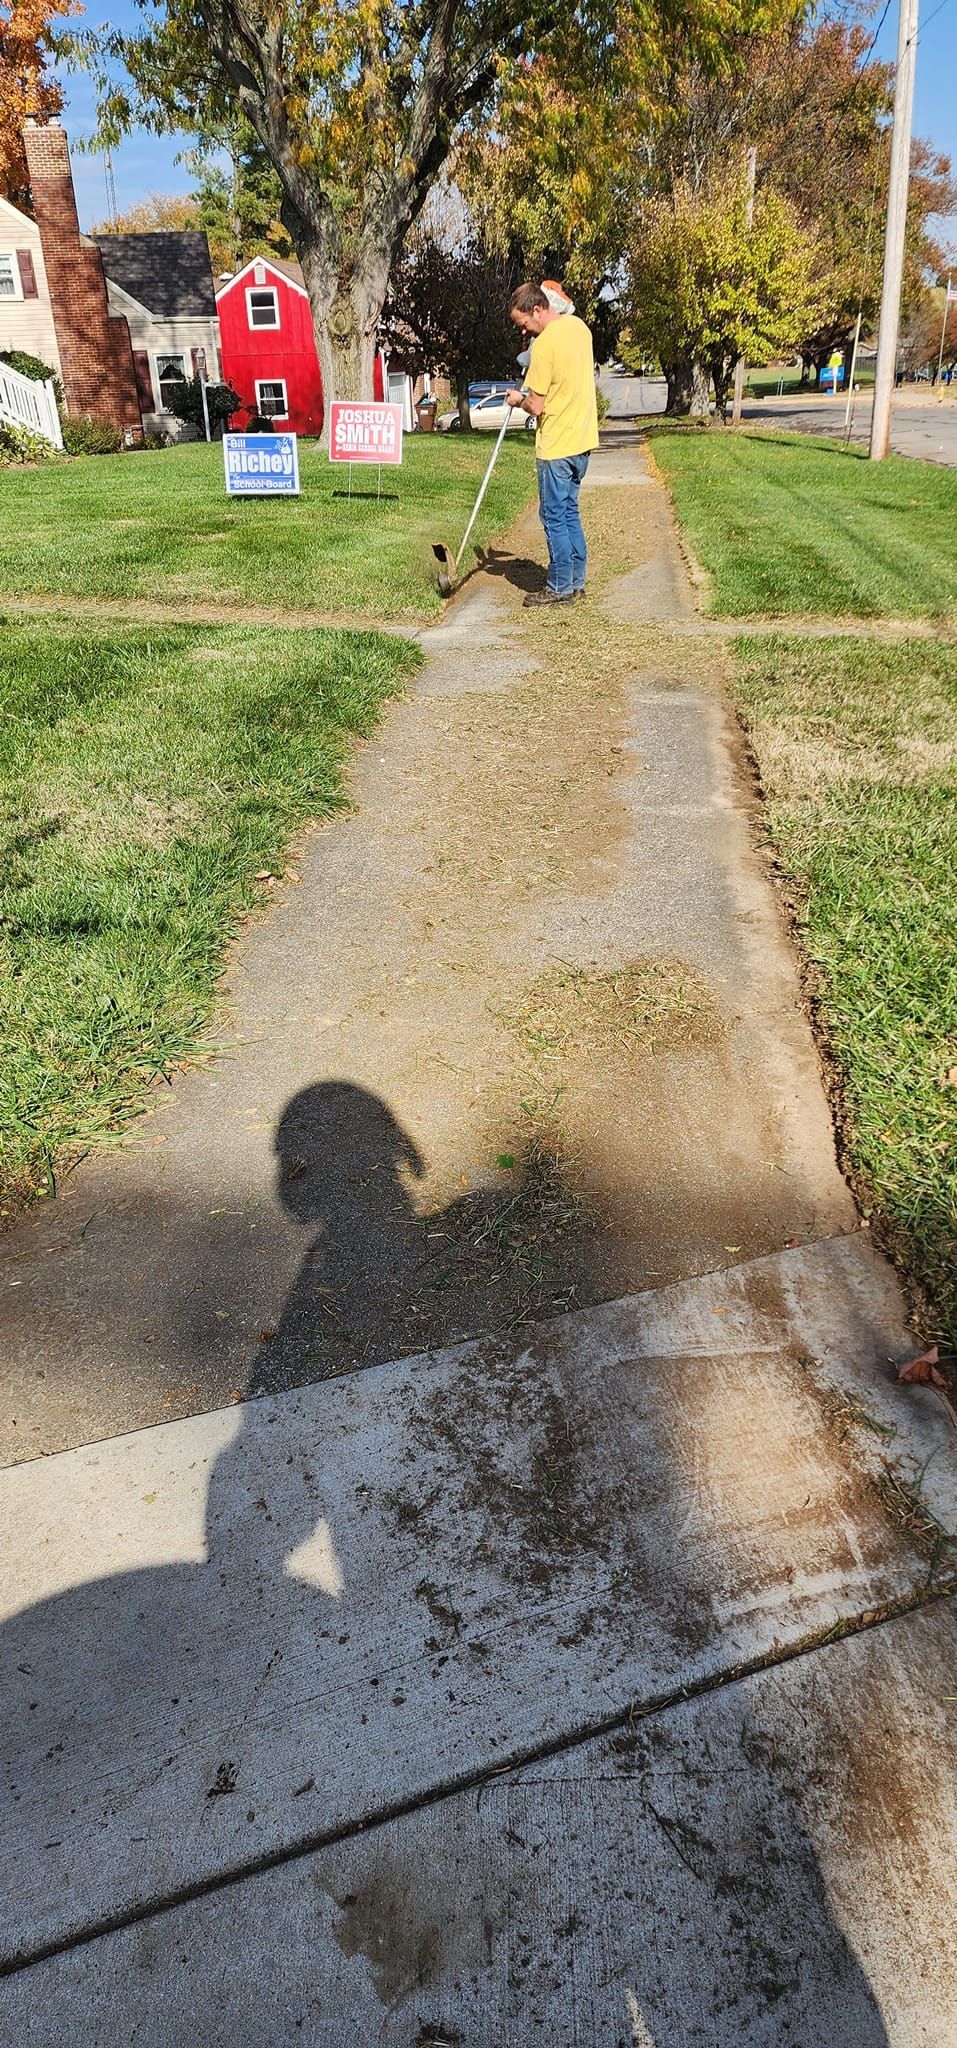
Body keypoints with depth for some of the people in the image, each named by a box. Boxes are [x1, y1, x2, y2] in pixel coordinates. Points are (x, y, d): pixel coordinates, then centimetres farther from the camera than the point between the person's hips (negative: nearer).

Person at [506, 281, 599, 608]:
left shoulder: (544, 344, -18)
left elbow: (536, 407, -17)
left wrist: (518, 399, 3)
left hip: (557, 445, -9)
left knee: (555, 517, 0)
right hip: (583, 439, 9)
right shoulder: (579, 325, 8)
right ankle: (576, 581, 20)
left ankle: (561, 588, 5)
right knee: (569, 511, 16)